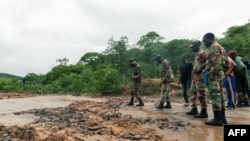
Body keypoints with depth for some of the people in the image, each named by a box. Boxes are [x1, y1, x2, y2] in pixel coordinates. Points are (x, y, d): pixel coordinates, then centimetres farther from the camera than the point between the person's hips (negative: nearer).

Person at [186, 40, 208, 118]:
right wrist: (194, 70, 13)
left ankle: (204, 112, 0)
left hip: (201, 77, -11)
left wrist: (199, 69, -19)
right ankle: (194, 109, 21)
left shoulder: (202, 53, -10)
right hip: (195, 77, 11)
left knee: (201, 94, -7)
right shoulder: (197, 54, 21)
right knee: (193, 92, 13)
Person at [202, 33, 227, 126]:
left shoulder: (214, 47, -10)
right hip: (219, 74, 11)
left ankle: (217, 119, -7)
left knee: (215, 96, -9)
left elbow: (216, 63, -21)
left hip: (213, 74, -11)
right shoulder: (219, 47, 22)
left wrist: (210, 73, -19)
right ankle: (222, 117, 16)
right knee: (220, 95, 10)